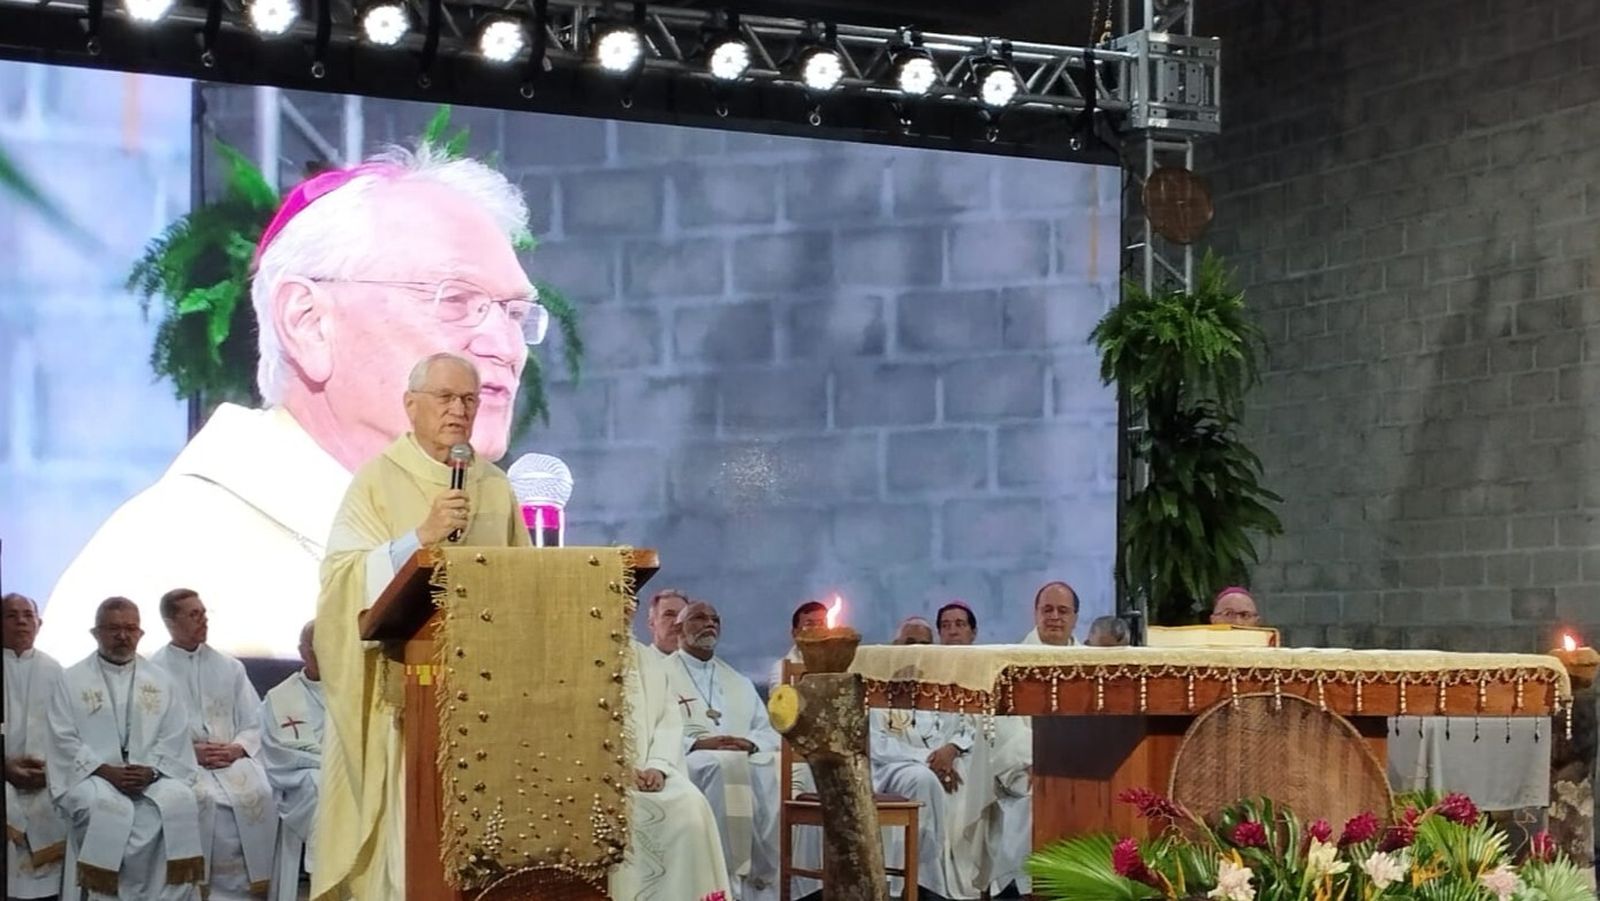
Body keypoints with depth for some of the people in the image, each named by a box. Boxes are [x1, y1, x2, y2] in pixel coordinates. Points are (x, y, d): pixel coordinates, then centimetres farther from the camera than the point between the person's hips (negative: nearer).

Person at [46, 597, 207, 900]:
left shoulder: (159, 679, 15)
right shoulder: (71, 680, 8)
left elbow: (175, 737, 8)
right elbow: (64, 740, 0)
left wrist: (151, 770, -12)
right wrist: (108, 772, -15)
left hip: (153, 777, 2)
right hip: (92, 776, -2)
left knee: (180, 801, -30)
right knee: (104, 806, -36)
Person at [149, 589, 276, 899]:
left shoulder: (230, 667, 17)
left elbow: (254, 723, 13)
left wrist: (237, 748, -8)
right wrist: (190, 751, -14)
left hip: (233, 759, 3)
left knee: (257, 796, -28)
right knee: (204, 800, -35)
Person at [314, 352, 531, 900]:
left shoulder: (496, 488, 13)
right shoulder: (378, 481, -1)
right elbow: (343, 575, -12)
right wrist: (420, 537, -21)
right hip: (403, 689, -4)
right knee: (406, 830, -8)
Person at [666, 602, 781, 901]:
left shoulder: (739, 682, 28)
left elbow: (771, 732, 17)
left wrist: (750, 743, -8)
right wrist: (696, 743, -18)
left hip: (745, 759, 4)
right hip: (687, 763, -4)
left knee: (774, 770, -30)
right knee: (726, 766, -38)